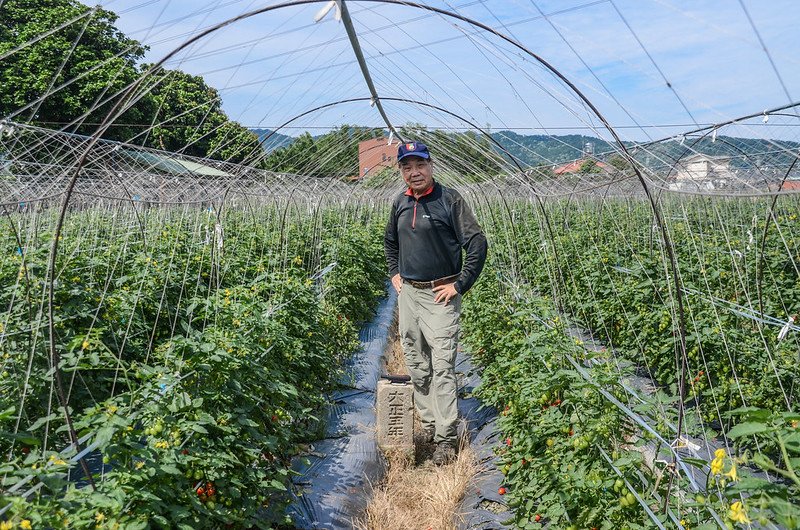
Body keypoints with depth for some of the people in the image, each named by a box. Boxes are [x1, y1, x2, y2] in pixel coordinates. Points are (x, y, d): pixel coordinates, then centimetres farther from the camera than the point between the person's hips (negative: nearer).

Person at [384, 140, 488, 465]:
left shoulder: (449, 200, -9)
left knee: (442, 366, -7)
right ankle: (427, 424, 27)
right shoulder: (400, 203, 9)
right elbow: (390, 240, 28)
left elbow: (477, 244, -12)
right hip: (408, 293, 6)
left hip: (440, 296, -6)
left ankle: (446, 438, 1)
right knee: (416, 365, 12)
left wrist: (460, 285, -13)